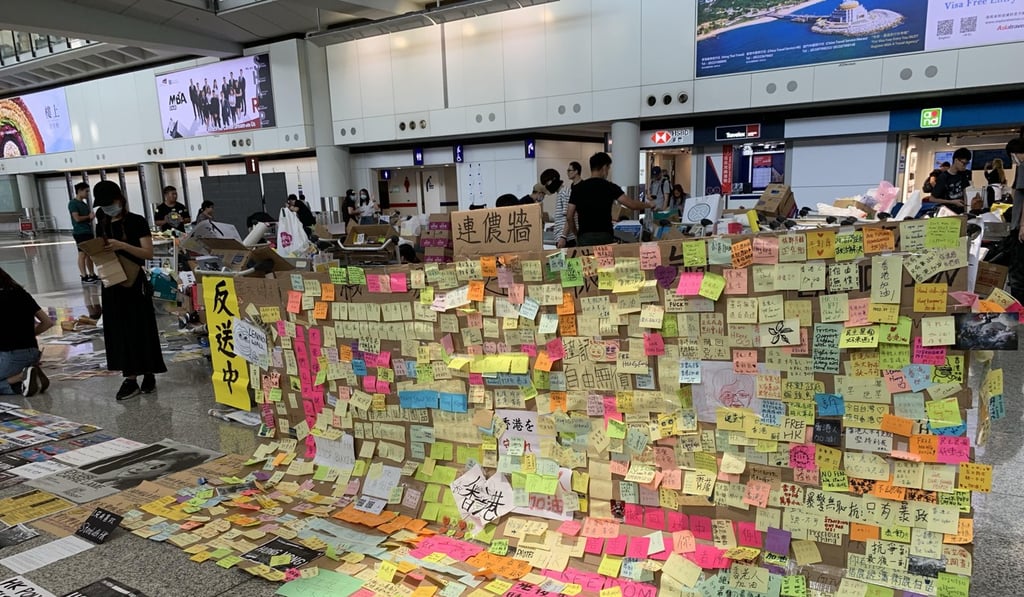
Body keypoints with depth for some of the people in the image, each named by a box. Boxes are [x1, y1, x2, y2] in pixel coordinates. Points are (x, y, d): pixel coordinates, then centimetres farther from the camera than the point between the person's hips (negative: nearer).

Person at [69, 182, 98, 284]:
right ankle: (84, 277, -3)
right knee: (82, 254, -5)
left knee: (90, 254, 10)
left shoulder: (84, 203, 17)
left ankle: (92, 275, 15)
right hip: (80, 233, -8)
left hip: (88, 232, 8)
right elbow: (77, 218, -18)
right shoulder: (73, 203, -9)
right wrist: (89, 216, -4)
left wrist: (91, 217, -1)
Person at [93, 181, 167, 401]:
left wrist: (122, 245, -25)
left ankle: (149, 375, 15)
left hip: (134, 283, -5)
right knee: (120, 332, 6)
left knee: (142, 330, 1)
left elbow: (149, 253, -13)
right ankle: (130, 380, 11)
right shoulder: (101, 226, 10)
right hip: (112, 284, 5)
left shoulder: (137, 221, -6)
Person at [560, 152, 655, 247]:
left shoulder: (578, 188, 6)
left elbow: (569, 216, 3)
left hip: (584, 237, 2)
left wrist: (576, 234, 17)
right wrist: (648, 205, 14)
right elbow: (631, 204, -4)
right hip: (604, 236, -2)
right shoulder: (609, 187, -1)